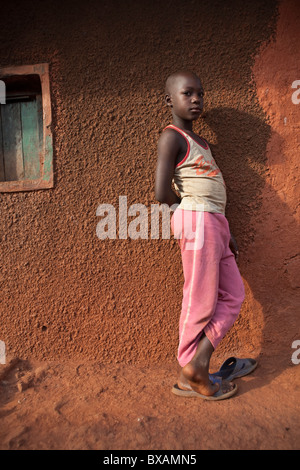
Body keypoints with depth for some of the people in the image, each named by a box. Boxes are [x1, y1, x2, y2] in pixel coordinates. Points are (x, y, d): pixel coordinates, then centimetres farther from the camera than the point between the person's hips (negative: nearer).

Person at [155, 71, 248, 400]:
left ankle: (196, 366, 15)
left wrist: (225, 233, 17)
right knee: (201, 302, -2)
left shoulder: (199, 143, 23)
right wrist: (186, 208, 3)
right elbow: (163, 193, -16)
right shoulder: (172, 136, -4)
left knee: (233, 297, 10)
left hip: (214, 223, 9)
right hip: (197, 221, -9)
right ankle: (192, 374, 16)